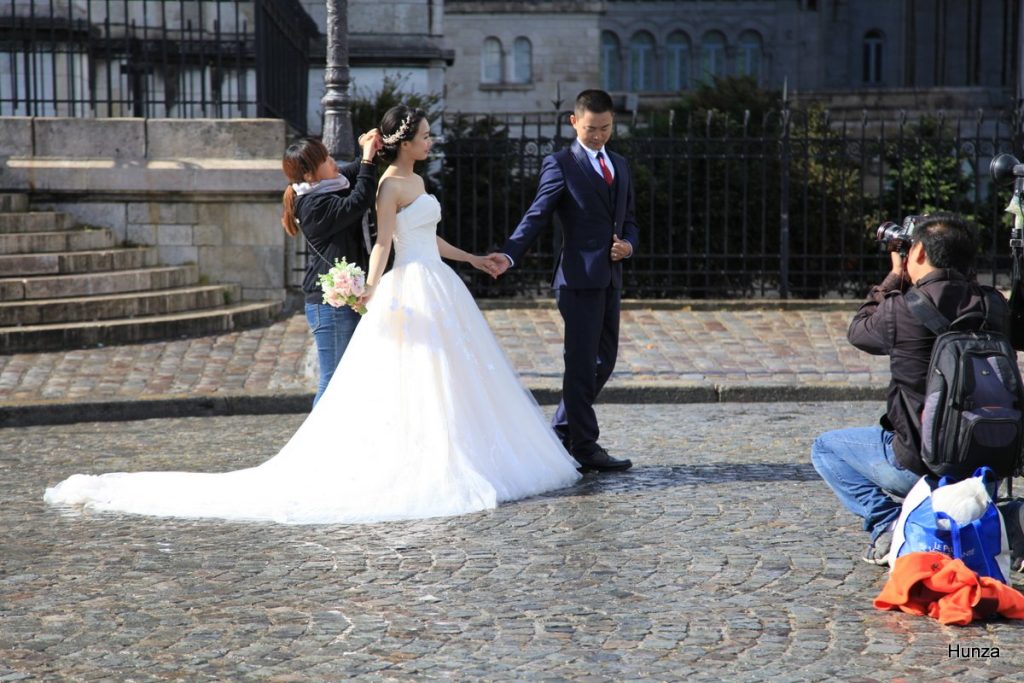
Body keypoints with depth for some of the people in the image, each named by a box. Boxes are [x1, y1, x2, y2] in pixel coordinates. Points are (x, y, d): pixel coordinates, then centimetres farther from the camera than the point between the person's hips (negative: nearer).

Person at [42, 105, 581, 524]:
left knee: (449, 379, 11)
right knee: (413, 383, -8)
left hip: (438, 287, 9)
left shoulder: (416, 181, 16)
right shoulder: (390, 184, -12)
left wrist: (474, 259, 31)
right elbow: (383, 243, -20)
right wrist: (372, 289, -34)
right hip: (412, 290, -9)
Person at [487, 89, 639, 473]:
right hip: (579, 278, -8)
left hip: (610, 279, 8)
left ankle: (560, 435, 25)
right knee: (581, 363, -4)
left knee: (604, 361, 14)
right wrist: (509, 255, -27)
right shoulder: (561, 165, -4)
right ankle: (585, 447, 2)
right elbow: (537, 216, -12)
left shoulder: (619, 166, 17)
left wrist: (628, 245, -1)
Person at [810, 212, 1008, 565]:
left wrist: (894, 280, 14)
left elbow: (859, 330, 4)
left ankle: (888, 525, 1)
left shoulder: (903, 310, -18)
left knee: (825, 448, 18)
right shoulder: (992, 307, -4)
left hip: (919, 465, -6)